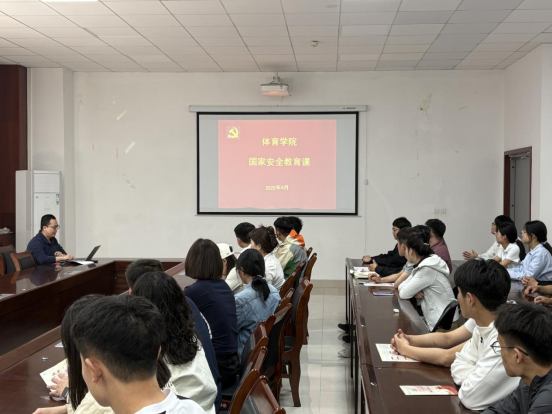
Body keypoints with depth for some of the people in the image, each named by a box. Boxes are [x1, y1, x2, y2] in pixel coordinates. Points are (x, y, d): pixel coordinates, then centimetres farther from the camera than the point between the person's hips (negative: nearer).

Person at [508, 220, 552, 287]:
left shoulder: (541, 253, -18)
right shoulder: (532, 251, 10)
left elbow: (528, 276, -20)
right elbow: (521, 268, 8)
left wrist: (506, 272, -15)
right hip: (533, 284, 8)